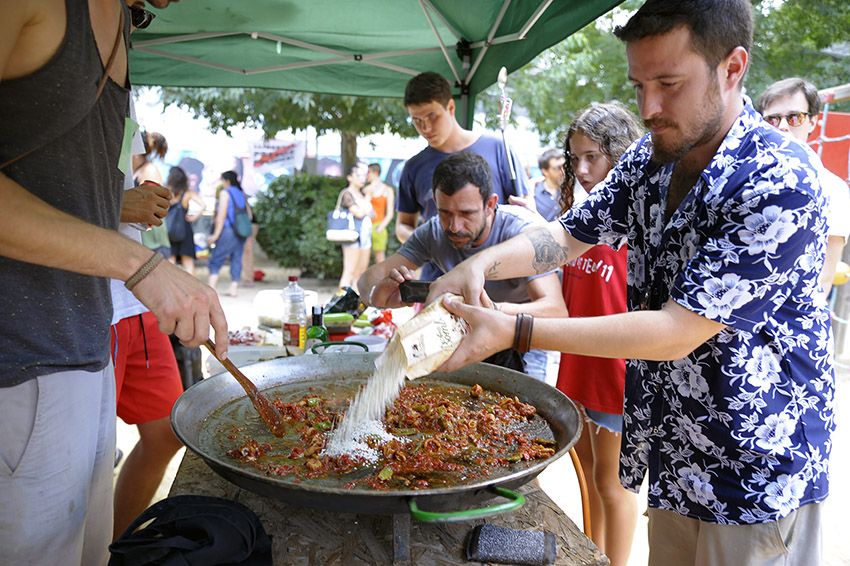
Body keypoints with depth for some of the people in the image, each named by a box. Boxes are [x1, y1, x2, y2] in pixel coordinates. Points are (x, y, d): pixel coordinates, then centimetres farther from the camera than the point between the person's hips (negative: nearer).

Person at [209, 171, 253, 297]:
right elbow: (249, 214, 12)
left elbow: (221, 214, -10)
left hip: (228, 230, -6)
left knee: (216, 260, 0)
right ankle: (233, 288, 8)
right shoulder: (242, 194, 13)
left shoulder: (225, 193, -5)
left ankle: (211, 286, -8)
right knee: (236, 260, 8)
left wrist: (216, 234, -9)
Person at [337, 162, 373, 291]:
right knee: (349, 272, -11)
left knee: (361, 272, 6)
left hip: (365, 235, 8)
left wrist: (366, 211, -5)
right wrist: (367, 199, -2)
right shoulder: (346, 193, -5)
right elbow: (359, 213, -16)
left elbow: (372, 214, 14)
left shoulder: (362, 194, 19)